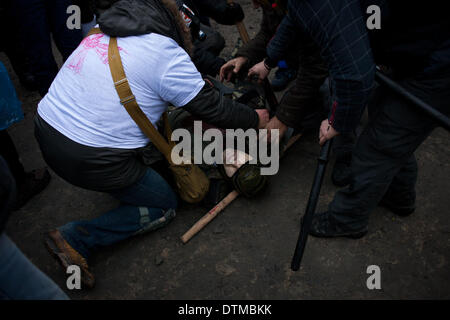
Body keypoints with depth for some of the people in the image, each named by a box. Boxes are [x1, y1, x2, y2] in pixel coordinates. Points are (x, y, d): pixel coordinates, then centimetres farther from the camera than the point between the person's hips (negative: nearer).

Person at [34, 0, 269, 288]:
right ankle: (77, 238, 5)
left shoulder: (101, 31, 8)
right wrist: (256, 119, 11)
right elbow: (212, 109, -7)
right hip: (92, 161, -8)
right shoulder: (167, 54, -14)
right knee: (165, 206, 13)